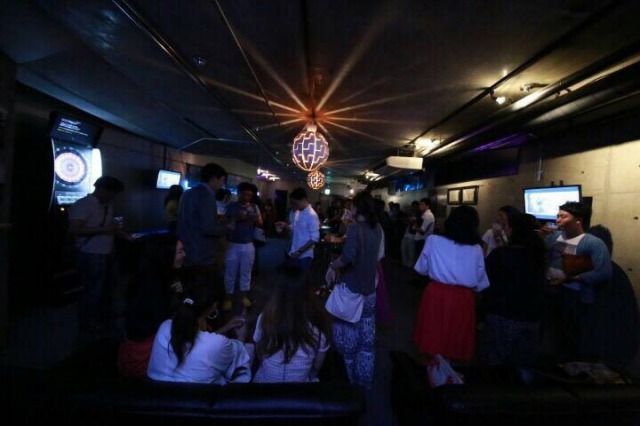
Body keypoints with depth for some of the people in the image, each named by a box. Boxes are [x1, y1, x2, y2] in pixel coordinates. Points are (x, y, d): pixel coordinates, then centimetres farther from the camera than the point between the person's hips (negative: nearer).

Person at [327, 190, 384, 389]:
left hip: (351, 291, -7)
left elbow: (348, 256, -32)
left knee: (349, 339, 11)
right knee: (366, 339, 17)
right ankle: (365, 380, 31)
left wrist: (332, 266, -14)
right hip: (369, 291, 7)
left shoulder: (355, 228, -19)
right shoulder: (377, 228, 2)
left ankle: (351, 381, 26)